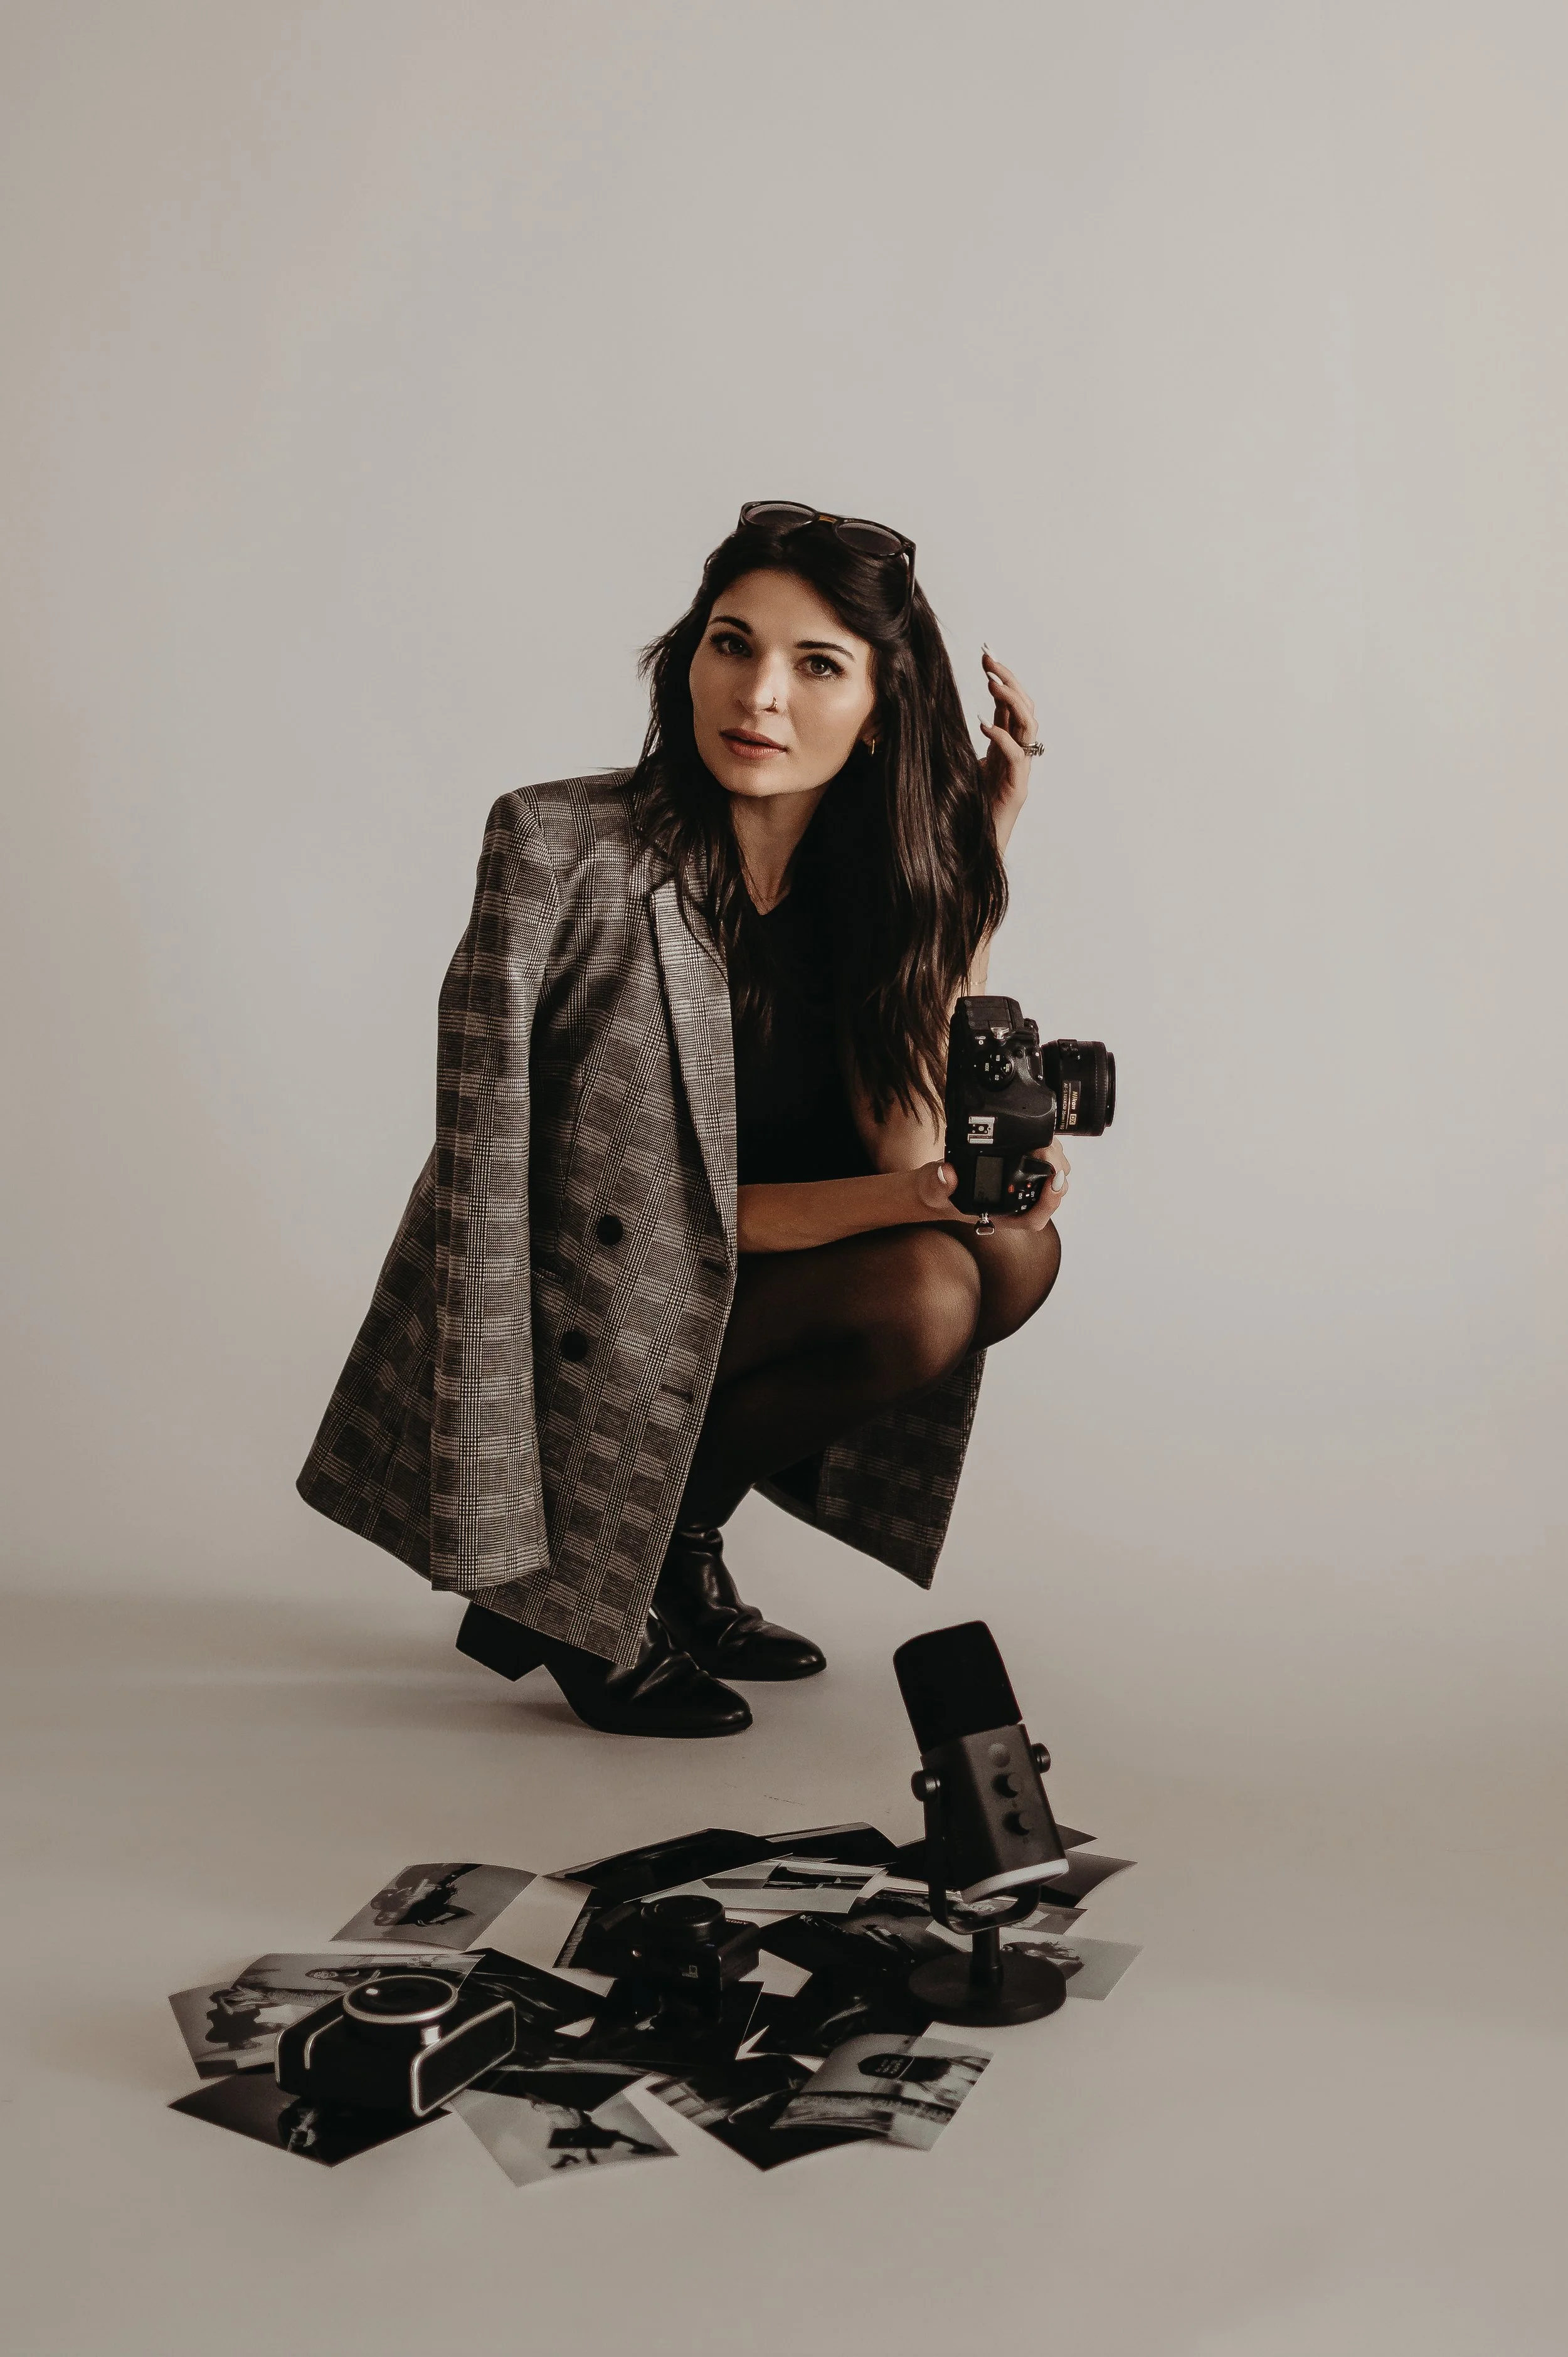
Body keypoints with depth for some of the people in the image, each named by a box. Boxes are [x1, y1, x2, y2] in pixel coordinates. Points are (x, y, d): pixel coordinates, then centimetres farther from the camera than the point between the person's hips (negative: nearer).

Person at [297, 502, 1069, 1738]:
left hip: (704, 1314, 7)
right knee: (918, 1296, -22)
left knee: (1011, 1248, -9)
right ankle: (558, 1596, -5)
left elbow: (913, 1158, -14)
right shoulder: (561, 844, -19)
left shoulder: (867, 881, -2)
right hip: (548, 1351, -6)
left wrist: (979, 854, -13)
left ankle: (669, 1545, 5)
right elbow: (485, 1189, -20)